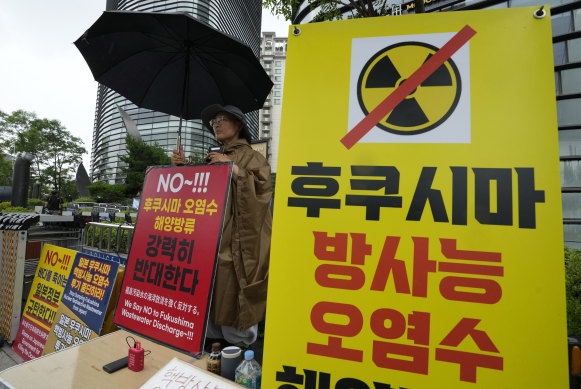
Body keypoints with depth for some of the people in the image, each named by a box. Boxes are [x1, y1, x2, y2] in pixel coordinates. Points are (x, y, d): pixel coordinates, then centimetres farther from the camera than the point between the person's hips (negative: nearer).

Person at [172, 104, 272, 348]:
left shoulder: (251, 157, 3)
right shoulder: (212, 160, 21)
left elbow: (263, 189, -13)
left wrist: (234, 170, -18)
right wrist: (183, 167, 10)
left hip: (238, 242, -6)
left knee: (234, 296, -5)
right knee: (210, 296, 7)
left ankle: (241, 351, 12)